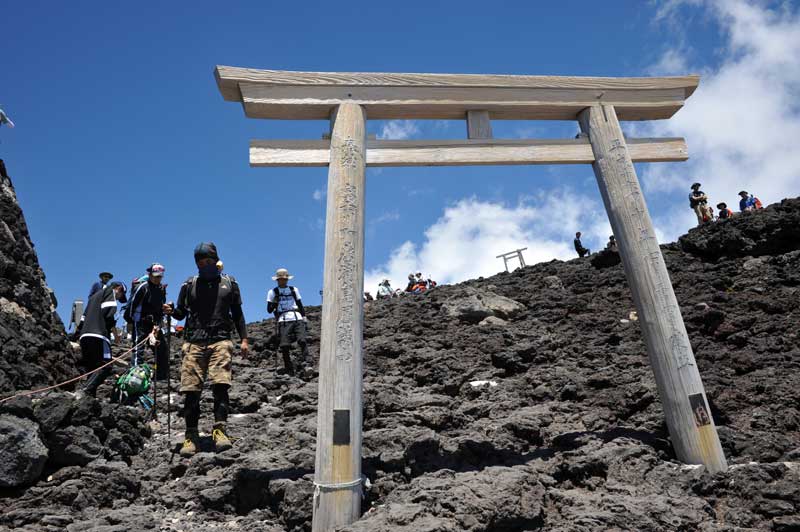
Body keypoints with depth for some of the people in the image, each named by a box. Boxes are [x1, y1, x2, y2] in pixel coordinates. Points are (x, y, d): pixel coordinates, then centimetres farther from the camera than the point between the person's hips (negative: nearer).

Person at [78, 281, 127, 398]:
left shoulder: (94, 295, 34)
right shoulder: (111, 291, 8)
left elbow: (83, 318, 28)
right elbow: (108, 311, -10)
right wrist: (113, 326, 3)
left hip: (84, 335, 9)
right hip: (98, 335, -9)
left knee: (92, 368, 9)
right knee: (106, 366, -14)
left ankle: (89, 393, -1)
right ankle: (88, 389, -30)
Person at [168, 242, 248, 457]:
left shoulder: (229, 283, 15)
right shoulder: (189, 284, 15)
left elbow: (237, 313, 17)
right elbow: (182, 312, 18)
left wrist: (244, 339, 10)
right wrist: (171, 311, -6)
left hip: (220, 341, -1)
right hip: (194, 342, 1)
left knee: (220, 385, -17)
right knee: (191, 390, -3)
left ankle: (220, 429, -16)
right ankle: (191, 436, 5)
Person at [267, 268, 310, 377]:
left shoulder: (294, 290, 21)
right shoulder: (272, 292, 14)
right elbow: (269, 310, 9)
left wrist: (304, 317, 12)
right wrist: (274, 302, -9)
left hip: (297, 319, 1)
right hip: (283, 320, -1)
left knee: (302, 340, -18)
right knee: (285, 345, -10)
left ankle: (306, 364, -22)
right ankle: (289, 370, -1)